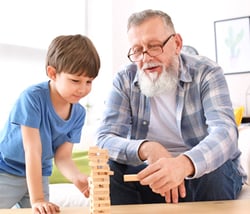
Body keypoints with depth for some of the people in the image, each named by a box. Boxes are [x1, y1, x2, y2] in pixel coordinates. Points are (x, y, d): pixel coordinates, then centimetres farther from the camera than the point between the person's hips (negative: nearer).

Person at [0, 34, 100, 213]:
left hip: (40, 175, 5)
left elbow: (63, 156, -11)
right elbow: (33, 151, -29)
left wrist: (78, 178, -32)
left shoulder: (79, 113, -11)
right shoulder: (33, 97, -27)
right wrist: (37, 199, -30)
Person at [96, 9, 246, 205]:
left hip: (202, 170, 0)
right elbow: (105, 139, -15)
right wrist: (146, 148, -37)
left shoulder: (206, 72, -11)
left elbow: (225, 132, -27)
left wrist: (184, 163, -49)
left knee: (215, 171, -33)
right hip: (149, 172, 1)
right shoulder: (125, 80, -5)